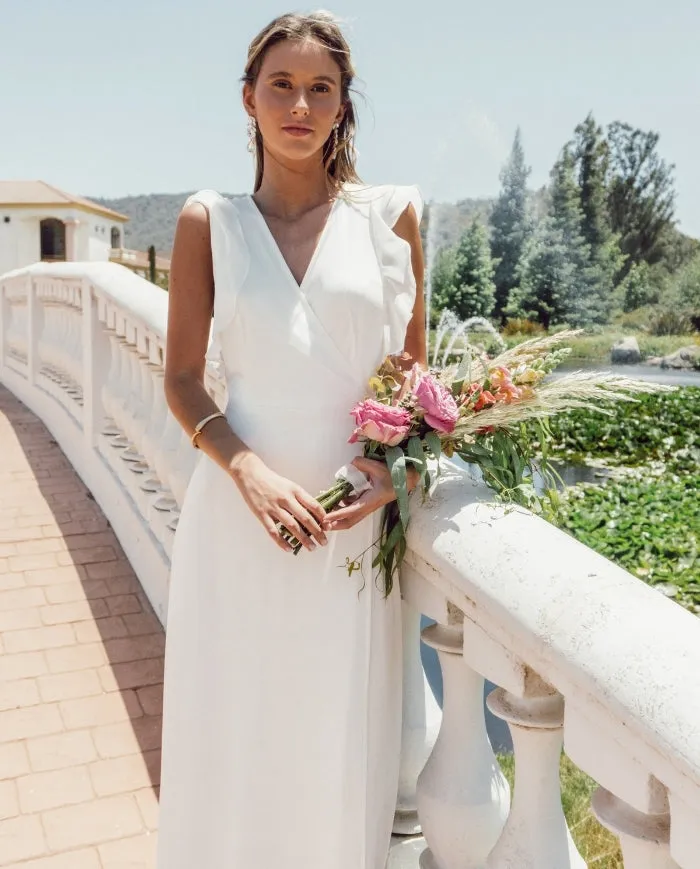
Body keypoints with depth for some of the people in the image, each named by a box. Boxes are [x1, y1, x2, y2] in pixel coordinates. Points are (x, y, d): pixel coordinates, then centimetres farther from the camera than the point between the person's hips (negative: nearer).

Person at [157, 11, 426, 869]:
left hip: (356, 514, 0)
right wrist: (249, 470, -14)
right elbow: (181, 378, 2)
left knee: (343, 742, 11)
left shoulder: (391, 216, 4)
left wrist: (396, 467, -10)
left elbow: (412, 370, 8)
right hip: (240, 509, 0)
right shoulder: (208, 221, 4)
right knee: (233, 737, 12)